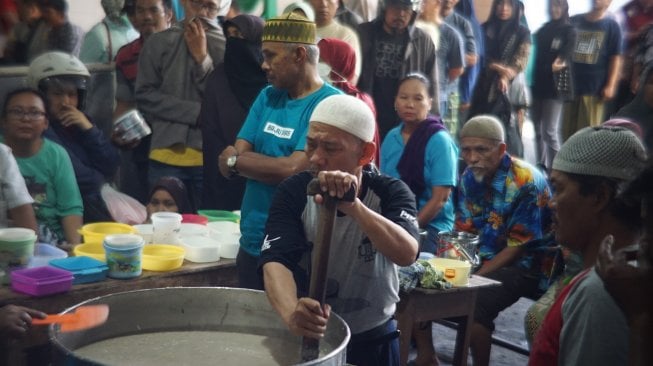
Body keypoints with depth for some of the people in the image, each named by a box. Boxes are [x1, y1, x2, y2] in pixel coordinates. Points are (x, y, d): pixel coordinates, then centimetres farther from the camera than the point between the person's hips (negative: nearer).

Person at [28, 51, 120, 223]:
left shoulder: (80, 123, 12)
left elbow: (111, 168, 4)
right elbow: (76, 178, -17)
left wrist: (89, 129, -6)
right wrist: (98, 177, 2)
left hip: (94, 202, 7)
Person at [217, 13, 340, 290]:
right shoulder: (267, 97, 8)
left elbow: (293, 169, -23)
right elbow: (228, 165, 3)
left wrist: (235, 160, -8)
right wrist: (274, 167, -16)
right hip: (251, 243, 7)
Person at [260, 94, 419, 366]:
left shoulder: (390, 193, -12)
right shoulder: (292, 193, -12)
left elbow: (406, 254, -29)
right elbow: (276, 261, -26)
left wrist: (353, 206, -42)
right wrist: (291, 313, -45)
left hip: (373, 339, 0)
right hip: (307, 336, 0)